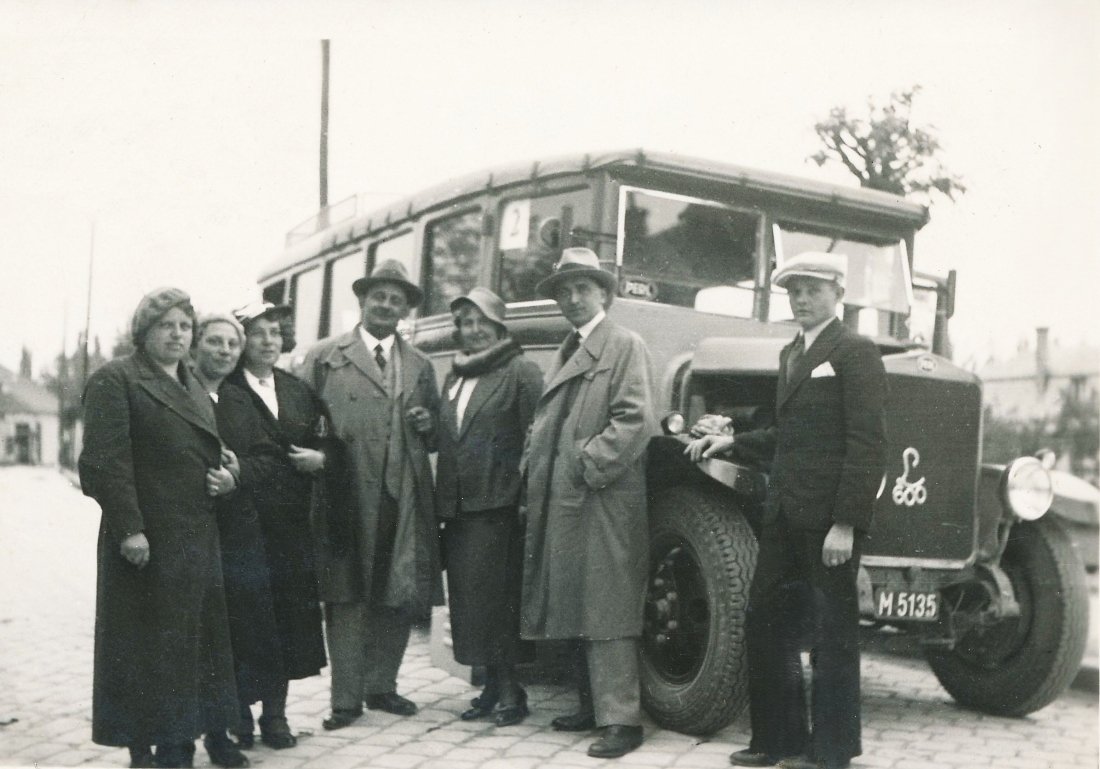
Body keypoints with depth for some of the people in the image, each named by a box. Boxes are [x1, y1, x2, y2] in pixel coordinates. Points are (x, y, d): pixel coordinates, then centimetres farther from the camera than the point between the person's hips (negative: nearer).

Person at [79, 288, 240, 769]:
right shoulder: (115, 381, -5)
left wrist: (223, 479, 5)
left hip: (198, 540, 8)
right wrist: (129, 530, -20)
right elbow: (105, 462, -14)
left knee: (192, 648, 10)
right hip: (147, 543, -7)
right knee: (147, 651, 0)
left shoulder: (195, 391, 19)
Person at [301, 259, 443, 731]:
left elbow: (432, 440, 22)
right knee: (346, 599, -1)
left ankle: (381, 686, 23)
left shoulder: (421, 367, 18)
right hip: (347, 495, -3)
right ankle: (346, 697, 9)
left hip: (404, 499, 4)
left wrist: (427, 426, 2)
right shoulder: (324, 358, 7)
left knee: (400, 596, 7)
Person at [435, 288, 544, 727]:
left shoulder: (520, 372, -3)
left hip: (497, 505, -7)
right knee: (466, 597, 8)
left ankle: (509, 690, 5)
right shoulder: (453, 377, 19)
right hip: (457, 506, 7)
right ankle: (494, 687, 18)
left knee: (495, 597, -6)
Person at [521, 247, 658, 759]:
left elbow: (634, 422, -13)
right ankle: (592, 706, 24)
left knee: (607, 611, -7)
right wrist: (533, 471, 7)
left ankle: (621, 720, -3)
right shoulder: (564, 354, 21)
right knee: (577, 609, 13)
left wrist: (588, 464, -16)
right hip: (560, 503, 8)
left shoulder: (625, 346, -3)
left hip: (604, 501, -8)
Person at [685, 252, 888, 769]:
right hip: (783, 514, 8)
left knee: (832, 633, 2)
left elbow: (868, 444, -14)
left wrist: (846, 523, -20)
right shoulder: (790, 354, 19)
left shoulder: (855, 353, -7)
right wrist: (733, 442, 10)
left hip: (828, 519, -8)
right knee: (764, 624, 11)